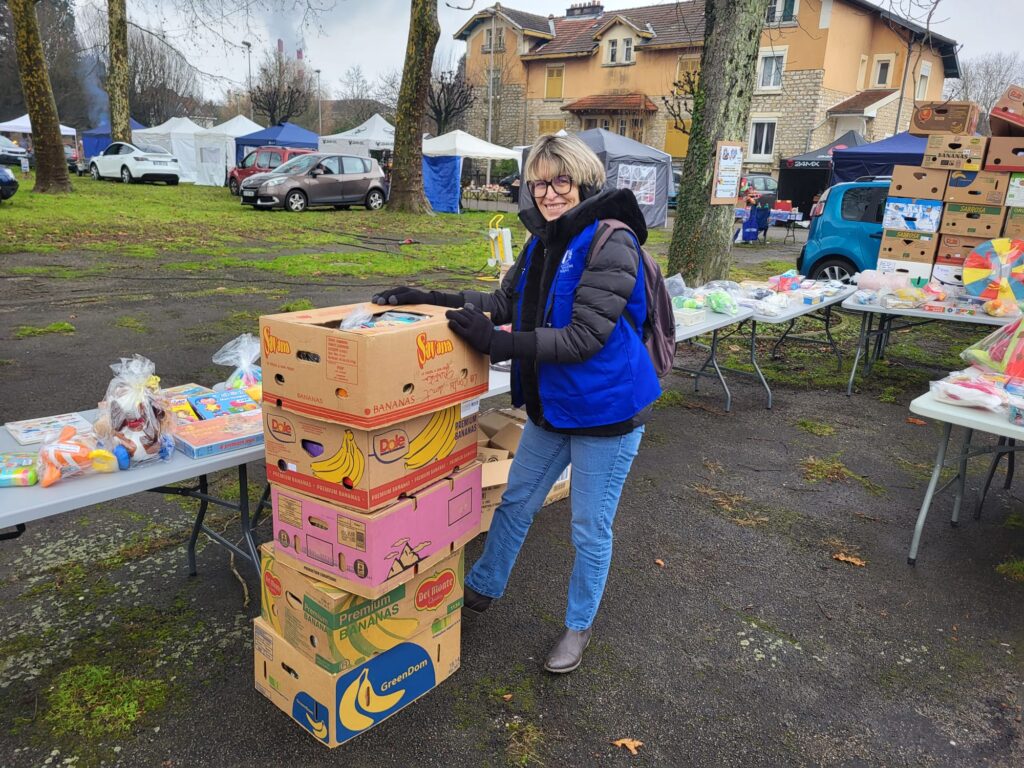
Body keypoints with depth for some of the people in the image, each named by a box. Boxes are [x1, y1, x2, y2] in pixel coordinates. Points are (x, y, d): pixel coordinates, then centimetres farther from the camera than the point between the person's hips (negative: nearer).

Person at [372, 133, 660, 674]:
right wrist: (428, 299, 1)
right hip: (551, 405, 7)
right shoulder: (541, 243, 4)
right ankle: (482, 588, 45)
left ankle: (578, 626, 34)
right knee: (515, 502, 22)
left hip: (606, 410, -7)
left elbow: (584, 337, -25)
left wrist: (497, 343, -27)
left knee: (590, 529, 10)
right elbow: (505, 302, 10)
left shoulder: (611, 243, -20)